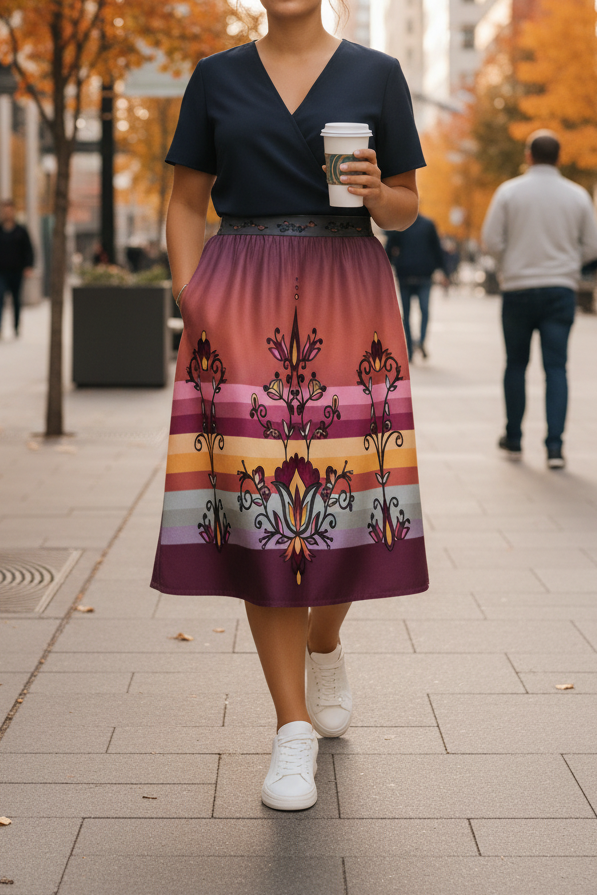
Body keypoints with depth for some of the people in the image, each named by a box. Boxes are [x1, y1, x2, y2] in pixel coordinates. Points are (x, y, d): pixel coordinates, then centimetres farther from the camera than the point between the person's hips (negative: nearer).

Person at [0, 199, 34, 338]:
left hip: (16, 271, 1)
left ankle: (16, 328, 23)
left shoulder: (21, 230, 3)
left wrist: (28, 266, -4)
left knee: (16, 299, 12)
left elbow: (28, 249, 6)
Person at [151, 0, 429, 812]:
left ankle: (325, 644, 32)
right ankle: (294, 730, 1)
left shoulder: (377, 76, 7)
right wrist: (189, 305, -3)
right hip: (241, 310, 0)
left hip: (346, 301, 0)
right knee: (257, 504, -6)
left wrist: (373, 192, -13)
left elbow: (406, 208, 9)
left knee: (346, 491, -1)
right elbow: (186, 203, 11)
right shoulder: (216, 78, 10)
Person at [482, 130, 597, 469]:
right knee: (556, 367, 0)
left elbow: (491, 239, -5)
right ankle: (555, 444, -10)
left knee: (516, 364, 13)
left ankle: (514, 439, 20)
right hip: (561, 289, 0)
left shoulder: (509, 191, -2)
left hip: (518, 288, 0)